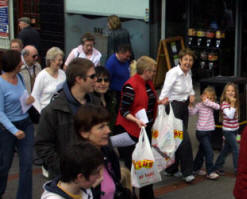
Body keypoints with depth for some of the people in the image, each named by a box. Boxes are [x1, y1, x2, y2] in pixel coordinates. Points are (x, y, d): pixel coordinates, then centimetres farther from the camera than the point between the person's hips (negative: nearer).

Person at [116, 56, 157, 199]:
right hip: (131, 130, -9)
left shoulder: (149, 83, 9)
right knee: (132, 164, -6)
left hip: (146, 129, 9)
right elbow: (123, 111, -18)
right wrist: (136, 120, -31)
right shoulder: (131, 86, -18)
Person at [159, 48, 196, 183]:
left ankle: (172, 169, 23)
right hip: (174, 107, -8)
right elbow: (166, 89, -29)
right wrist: (163, 99, -47)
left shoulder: (189, 73, 7)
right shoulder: (173, 73, -16)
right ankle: (187, 172, -2)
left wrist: (192, 94, 0)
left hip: (184, 107, 8)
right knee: (184, 139, -11)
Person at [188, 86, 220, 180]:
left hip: (209, 131, 6)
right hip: (201, 131, -6)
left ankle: (196, 168, 29)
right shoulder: (199, 105, -7)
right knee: (209, 152, -11)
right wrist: (190, 104, -34)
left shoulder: (211, 105, 5)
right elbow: (191, 113, -20)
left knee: (202, 151, 16)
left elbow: (218, 106, -16)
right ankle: (210, 172, -6)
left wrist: (207, 101, -20)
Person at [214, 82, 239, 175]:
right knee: (236, 150, -8)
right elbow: (230, 116, -30)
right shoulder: (224, 103, -17)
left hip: (235, 130, 8)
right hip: (228, 130, -8)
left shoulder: (235, 102, 6)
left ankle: (218, 166, 27)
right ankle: (237, 169, -1)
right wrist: (232, 104, -29)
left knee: (226, 148, 16)